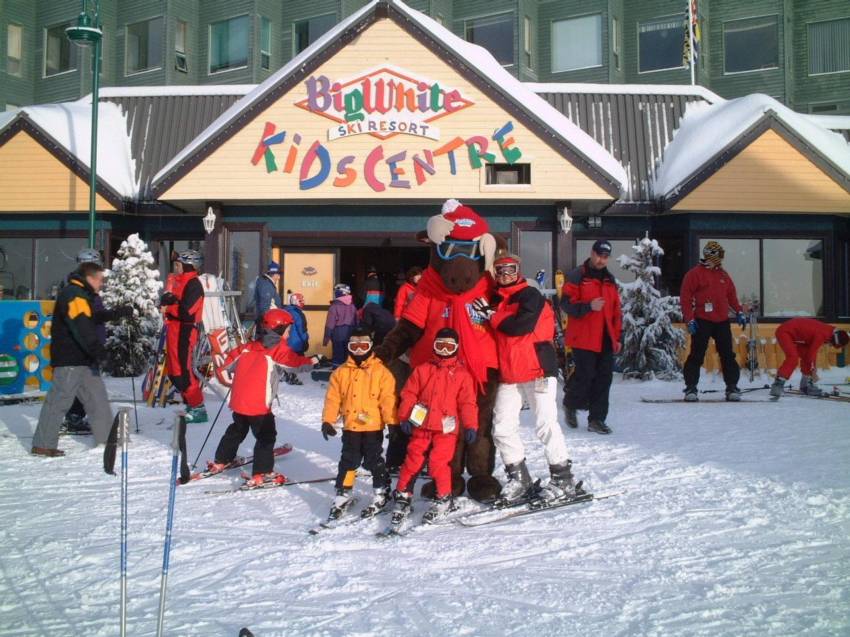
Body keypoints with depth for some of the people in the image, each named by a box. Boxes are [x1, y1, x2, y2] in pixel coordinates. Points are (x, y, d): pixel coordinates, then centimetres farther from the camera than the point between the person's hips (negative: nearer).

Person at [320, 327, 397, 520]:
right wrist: (328, 421, 1)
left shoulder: (381, 372, -6)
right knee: (347, 461, 12)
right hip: (350, 427, 3)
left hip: (373, 427, -3)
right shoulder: (341, 372, 3)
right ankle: (343, 494, 22)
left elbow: (388, 399, -9)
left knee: (374, 462, 6)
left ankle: (381, 493, 20)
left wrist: (392, 422, -12)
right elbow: (332, 398, 4)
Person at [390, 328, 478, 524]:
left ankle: (444, 499, 8)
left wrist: (470, 426, -6)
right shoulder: (422, 370, 8)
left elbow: (467, 403, 1)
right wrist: (405, 417, -1)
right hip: (421, 426, 2)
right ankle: (402, 495, 17)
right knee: (412, 461, 4)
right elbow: (409, 394, 7)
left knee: (438, 462, -10)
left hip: (446, 428, -2)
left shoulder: (462, 374, 4)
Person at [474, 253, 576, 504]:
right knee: (502, 428, 3)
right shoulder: (495, 300, 15)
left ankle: (562, 478, 3)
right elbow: (493, 333, 19)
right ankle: (518, 477, 16)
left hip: (537, 369, -7)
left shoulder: (530, 295, -6)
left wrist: (492, 316, -10)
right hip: (508, 373, 7)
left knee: (545, 424, -7)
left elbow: (523, 325, -21)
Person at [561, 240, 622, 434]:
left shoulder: (610, 279, 17)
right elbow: (566, 304, -10)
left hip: (606, 339, 6)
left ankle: (597, 419, 11)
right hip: (584, 338, -6)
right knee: (585, 375, -6)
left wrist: (617, 336, 17)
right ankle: (571, 404, 21)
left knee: (604, 378, 4)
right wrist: (588, 306, -24)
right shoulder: (576, 277, -3)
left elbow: (616, 310, 21)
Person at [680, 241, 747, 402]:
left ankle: (732, 387, 12)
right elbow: (685, 297, -8)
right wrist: (689, 319, -13)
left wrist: (739, 311, 11)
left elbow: (731, 295, 21)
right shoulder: (694, 274, -5)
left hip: (722, 321, 5)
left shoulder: (723, 274, 14)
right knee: (697, 355, -4)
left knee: (727, 354, 5)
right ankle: (691, 388, 2)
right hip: (702, 321, -5)